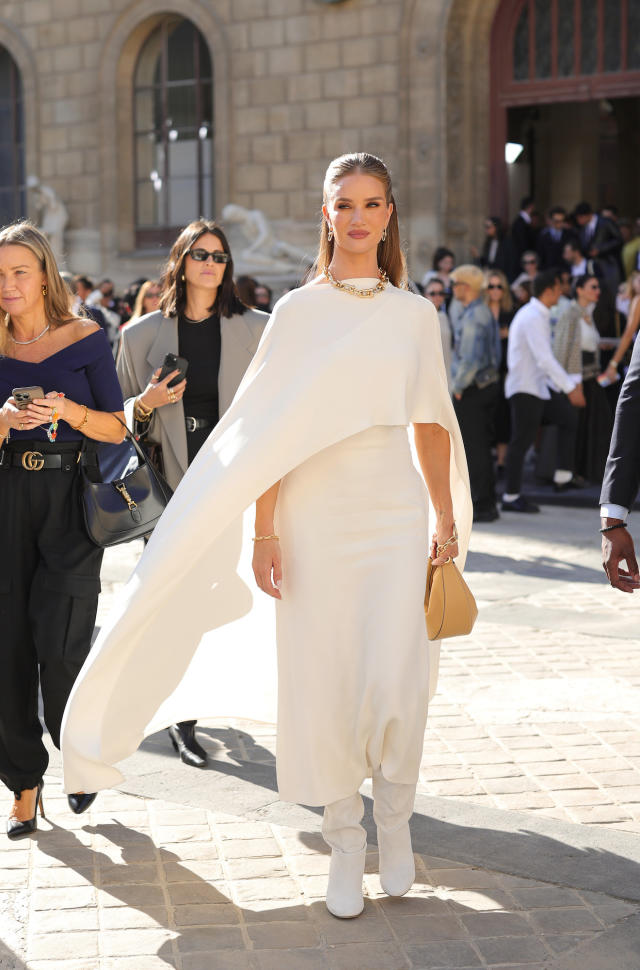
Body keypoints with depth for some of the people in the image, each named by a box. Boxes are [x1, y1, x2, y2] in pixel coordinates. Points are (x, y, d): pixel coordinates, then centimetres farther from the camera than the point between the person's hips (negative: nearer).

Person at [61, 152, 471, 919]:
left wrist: (447, 519, 9)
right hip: (317, 516, 0)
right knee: (323, 681, 3)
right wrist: (265, 535, -5)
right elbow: (269, 433, 0)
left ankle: (394, 820, 17)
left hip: (396, 515, 1)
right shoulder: (297, 312, 2)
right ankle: (345, 844, 20)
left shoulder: (415, 313, 7)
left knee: (394, 679, -9)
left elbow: (430, 424, 11)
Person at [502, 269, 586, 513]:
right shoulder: (533, 318, -19)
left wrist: (570, 382, 17)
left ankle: (562, 477, 12)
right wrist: (570, 388, -25)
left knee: (569, 418, 11)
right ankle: (511, 497, 3)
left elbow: (545, 357, 19)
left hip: (538, 385, 10)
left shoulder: (535, 314, 13)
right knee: (521, 442, -4)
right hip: (525, 389, -10)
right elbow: (545, 359, -26)